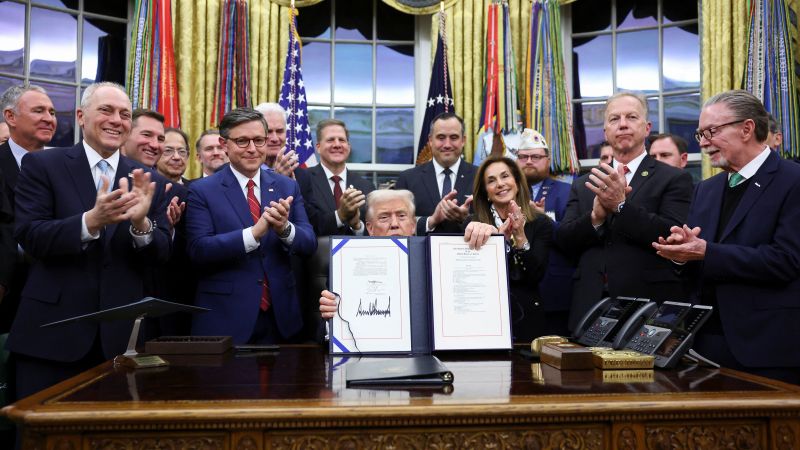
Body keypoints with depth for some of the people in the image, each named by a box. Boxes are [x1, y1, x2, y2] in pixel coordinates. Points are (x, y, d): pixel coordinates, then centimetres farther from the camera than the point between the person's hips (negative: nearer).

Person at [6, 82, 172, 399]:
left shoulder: (146, 182, 6)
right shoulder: (42, 165, 0)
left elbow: (161, 255, 2)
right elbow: (29, 236, -9)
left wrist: (141, 222, -20)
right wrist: (91, 221, -26)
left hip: (121, 335, 3)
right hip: (52, 331, -2)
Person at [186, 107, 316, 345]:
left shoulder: (288, 187, 5)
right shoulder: (202, 191, -3)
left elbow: (309, 244, 0)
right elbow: (198, 250, -13)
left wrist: (285, 228, -22)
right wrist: (255, 232, -25)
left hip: (280, 317, 3)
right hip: (225, 319, -3)